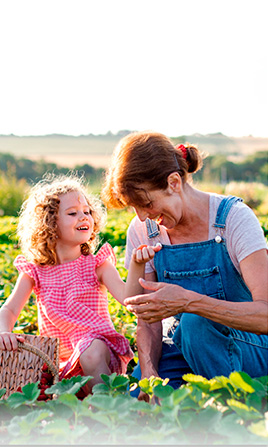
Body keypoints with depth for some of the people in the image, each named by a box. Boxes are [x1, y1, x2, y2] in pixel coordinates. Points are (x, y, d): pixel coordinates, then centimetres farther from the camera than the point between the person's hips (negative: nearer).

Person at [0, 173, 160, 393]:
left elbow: (128, 297, -15)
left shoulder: (98, 265, 0)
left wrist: (136, 265, -34)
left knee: (92, 353, -36)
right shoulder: (34, 271, 6)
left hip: (97, 350, -3)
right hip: (56, 362, 3)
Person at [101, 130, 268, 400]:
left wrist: (189, 301, -41)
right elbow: (148, 320, -1)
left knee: (195, 320, -35)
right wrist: (149, 373, -21)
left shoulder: (234, 218, -17)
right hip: (180, 350, 3)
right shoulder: (142, 231, -3)